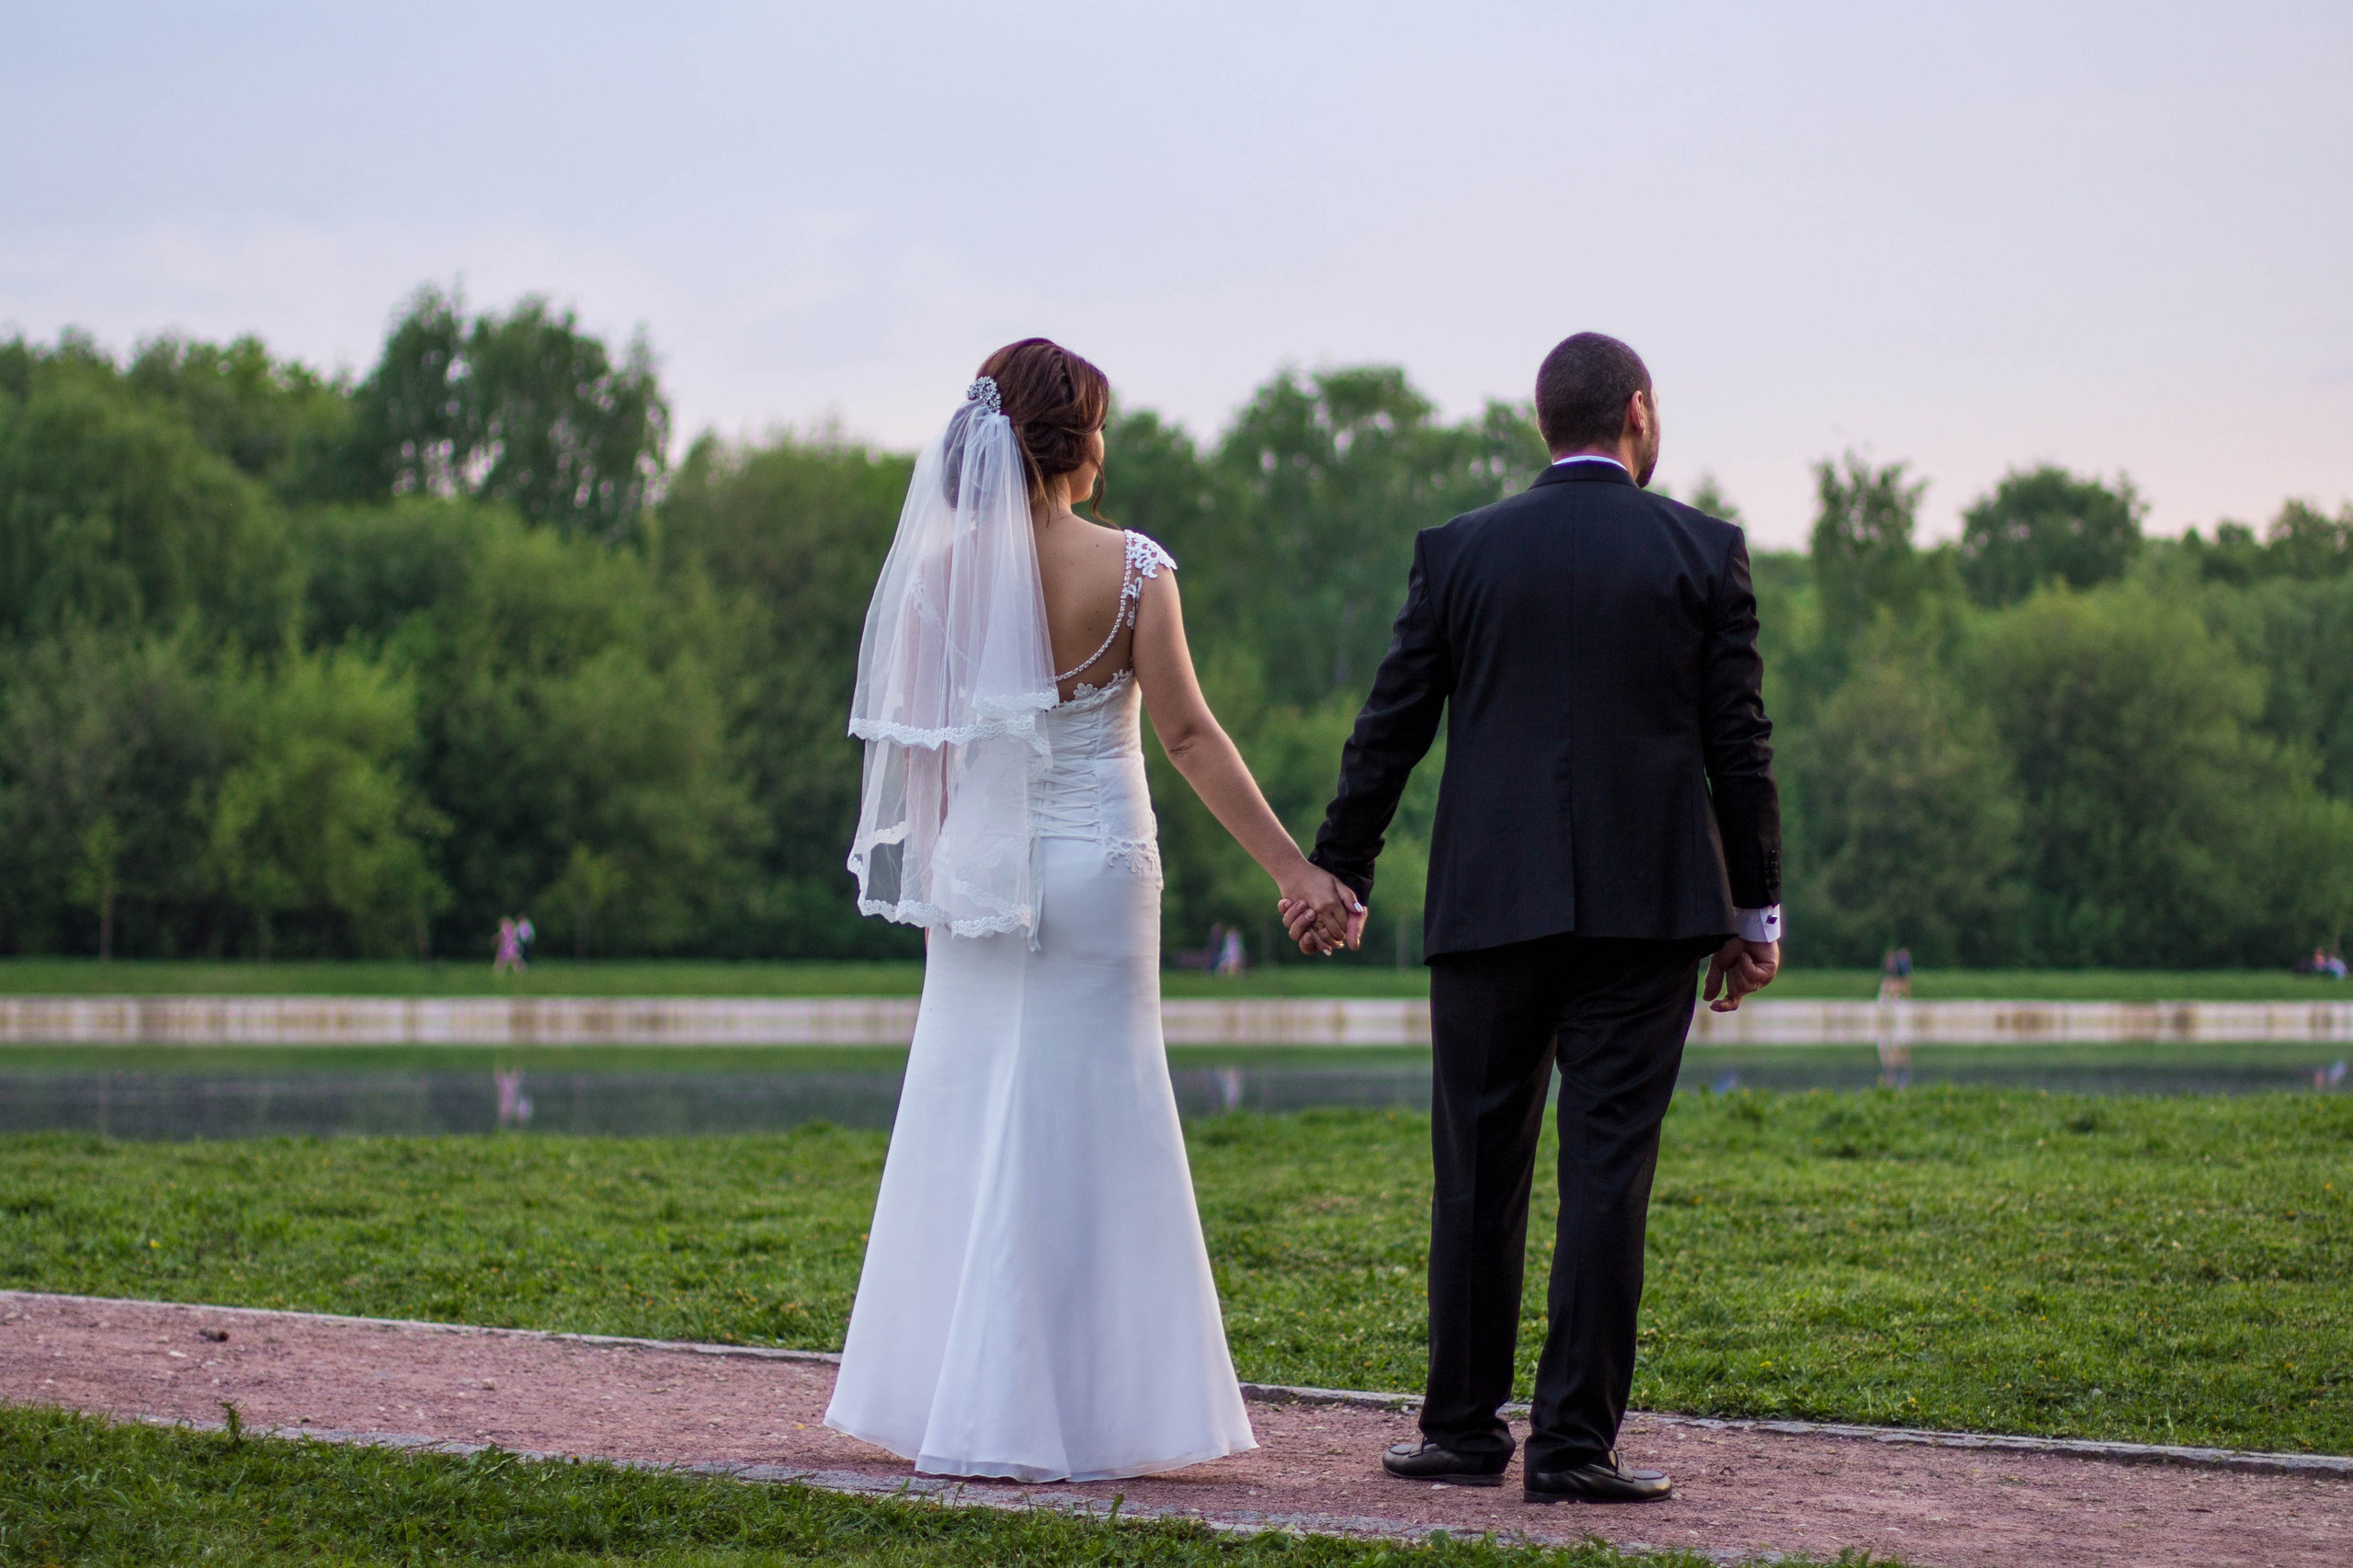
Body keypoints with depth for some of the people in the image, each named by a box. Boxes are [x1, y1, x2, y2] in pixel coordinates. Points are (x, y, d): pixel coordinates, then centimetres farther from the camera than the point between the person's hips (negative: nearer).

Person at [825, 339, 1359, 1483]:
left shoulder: (941, 568, -2)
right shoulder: (1129, 568, -9)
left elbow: (914, 743, 1)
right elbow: (1189, 737, -12)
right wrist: (1295, 873, -10)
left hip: (980, 870, 3)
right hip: (1097, 865, -2)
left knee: (969, 1126, 11)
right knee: (1082, 1126, 4)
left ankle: (945, 1407, 13)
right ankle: (1056, 1418, 4)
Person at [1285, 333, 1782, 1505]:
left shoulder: (1458, 552, 4)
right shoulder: (1703, 552, 2)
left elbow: (1390, 729, 6)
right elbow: (1738, 745, 2)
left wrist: (1337, 873, 16)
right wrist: (1755, 910, 9)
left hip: (1490, 904, 1)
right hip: (1645, 907, -1)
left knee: (1479, 1173, 8)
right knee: (1606, 1173, 0)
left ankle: (1466, 1430, 13)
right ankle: (1574, 1442, -2)